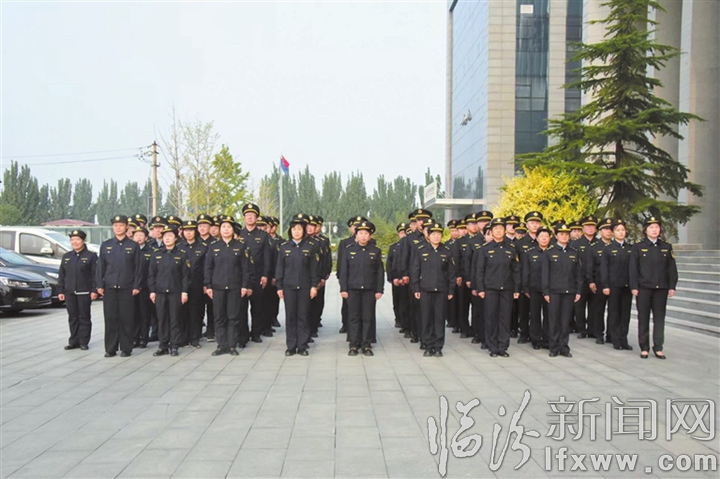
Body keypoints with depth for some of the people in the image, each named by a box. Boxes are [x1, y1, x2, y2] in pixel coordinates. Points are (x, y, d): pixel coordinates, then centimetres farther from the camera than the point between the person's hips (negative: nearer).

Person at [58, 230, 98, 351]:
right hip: (69, 292, 5)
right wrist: (60, 291, 8)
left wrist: (94, 290, -13)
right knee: (72, 318, 9)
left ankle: (83, 342, 7)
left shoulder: (91, 256, -1)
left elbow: (95, 274, -6)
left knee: (84, 318, 1)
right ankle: (74, 341, 16)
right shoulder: (66, 256, 14)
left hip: (84, 293, -5)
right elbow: (61, 275, 14)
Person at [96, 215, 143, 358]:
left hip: (127, 288, -2)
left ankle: (126, 348, 10)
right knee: (110, 319, 3)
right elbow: (100, 266, 9)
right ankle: (110, 348, 12)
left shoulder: (133, 245, 4)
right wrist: (99, 285, 1)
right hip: (109, 287, 2)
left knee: (126, 319, 1)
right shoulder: (105, 245, 9)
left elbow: (138, 267, 2)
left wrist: (136, 286, -4)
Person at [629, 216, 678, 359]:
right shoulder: (638, 247, 2)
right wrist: (634, 287, -7)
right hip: (643, 288, -2)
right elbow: (633, 268, -1)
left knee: (659, 318, 4)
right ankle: (644, 348, 10)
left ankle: (658, 348, 11)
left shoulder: (667, 247, 9)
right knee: (643, 318, 3)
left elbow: (672, 268, 8)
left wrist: (672, 286, 1)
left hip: (661, 288, 2)